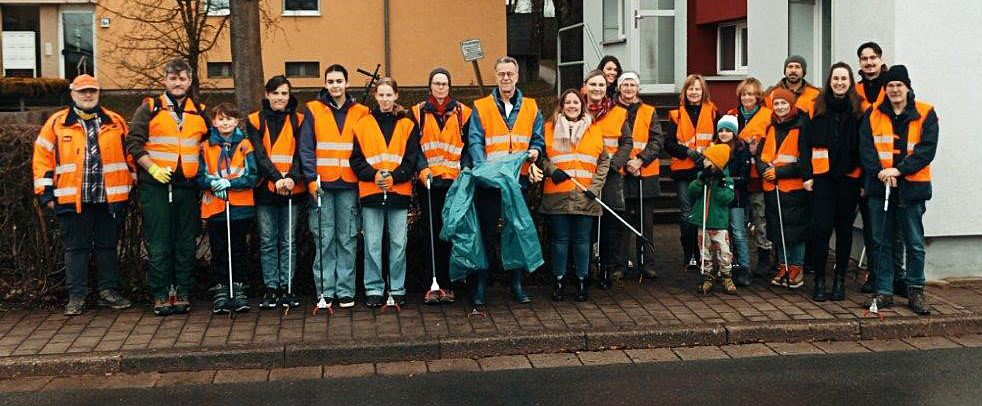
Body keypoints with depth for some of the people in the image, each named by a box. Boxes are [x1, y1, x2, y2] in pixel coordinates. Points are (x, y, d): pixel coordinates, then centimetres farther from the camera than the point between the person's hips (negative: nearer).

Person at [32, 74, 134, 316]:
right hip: (73, 200, -1)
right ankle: (76, 296, 9)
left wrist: (132, 187, 12)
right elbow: (42, 158, 5)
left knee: (108, 246, 9)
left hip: (111, 199, 2)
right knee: (76, 248, 3)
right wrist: (46, 192, 0)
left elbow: (130, 155, 15)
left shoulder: (116, 122, 10)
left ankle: (108, 291, 18)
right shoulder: (56, 123, 5)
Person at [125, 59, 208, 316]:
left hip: (188, 187, 3)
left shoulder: (200, 112, 12)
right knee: (159, 245, -1)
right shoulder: (150, 109, 3)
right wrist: (153, 168, -12)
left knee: (186, 244, 5)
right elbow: (134, 143, -1)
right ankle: (161, 296, 6)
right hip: (156, 187, -3)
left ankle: (182, 293, 13)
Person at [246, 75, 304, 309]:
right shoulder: (256, 121, 5)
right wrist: (276, 178, -18)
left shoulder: (298, 121, 7)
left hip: (292, 190, 0)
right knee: (267, 242, 3)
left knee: (288, 241, 4)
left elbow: (301, 154, 0)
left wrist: (292, 178, -18)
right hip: (265, 189, 0)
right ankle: (271, 288, 10)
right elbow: (259, 155, -4)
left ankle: (286, 288, 12)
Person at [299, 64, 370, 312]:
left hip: (349, 186, 1)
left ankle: (346, 291, 8)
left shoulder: (360, 113, 10)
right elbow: (306, 148, 1)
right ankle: (325, 291, 5)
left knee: (348, 240, 3)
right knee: (324, 240, -1)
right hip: (322, 185, -1)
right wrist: (311, 179, -9)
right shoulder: (313, 110, 7)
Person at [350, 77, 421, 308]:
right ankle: (374, 289, 10)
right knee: (372, 245, 1)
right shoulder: (363, 124, 9)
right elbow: (356, 159, 4)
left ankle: (397, 289, 13)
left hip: (399, 191, 0)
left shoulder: (407, 125, 8)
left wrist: (394, 177, -12)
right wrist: (373, 175, -11)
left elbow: (412, 159, 2)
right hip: (370, 192, 0)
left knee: (398, 243, 3)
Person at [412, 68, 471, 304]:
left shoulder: (462, 112, 10)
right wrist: (422, 169, -13)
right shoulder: (418, 113, 9)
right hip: (429, 182, 0)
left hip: (454, 181, 0)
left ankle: (447, 284, 7)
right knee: (432, 234, -1)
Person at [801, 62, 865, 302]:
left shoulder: (858, 109, 5)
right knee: (821, 227, -7)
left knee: (844, 228, 8)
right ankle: (819, 280, 2)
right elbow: (807, 143, 4)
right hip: (822, 176, -1)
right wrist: (807, 175, -4)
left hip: (849, 177, 1)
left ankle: (840, 280, 17)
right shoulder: (818, 107, 5)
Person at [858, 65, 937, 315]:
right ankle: (883, 292, 15)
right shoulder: (873, 114, 7)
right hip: (879, 187, 2)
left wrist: (899, 170, -17)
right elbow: (866, 147, 0)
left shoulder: (925, 114, 2)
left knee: (915, 244, 5)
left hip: (911, 188, -1)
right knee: (881, 242, 7)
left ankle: (915, 292, 17)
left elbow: (927, 149, -7)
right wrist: (880, 172, -16)